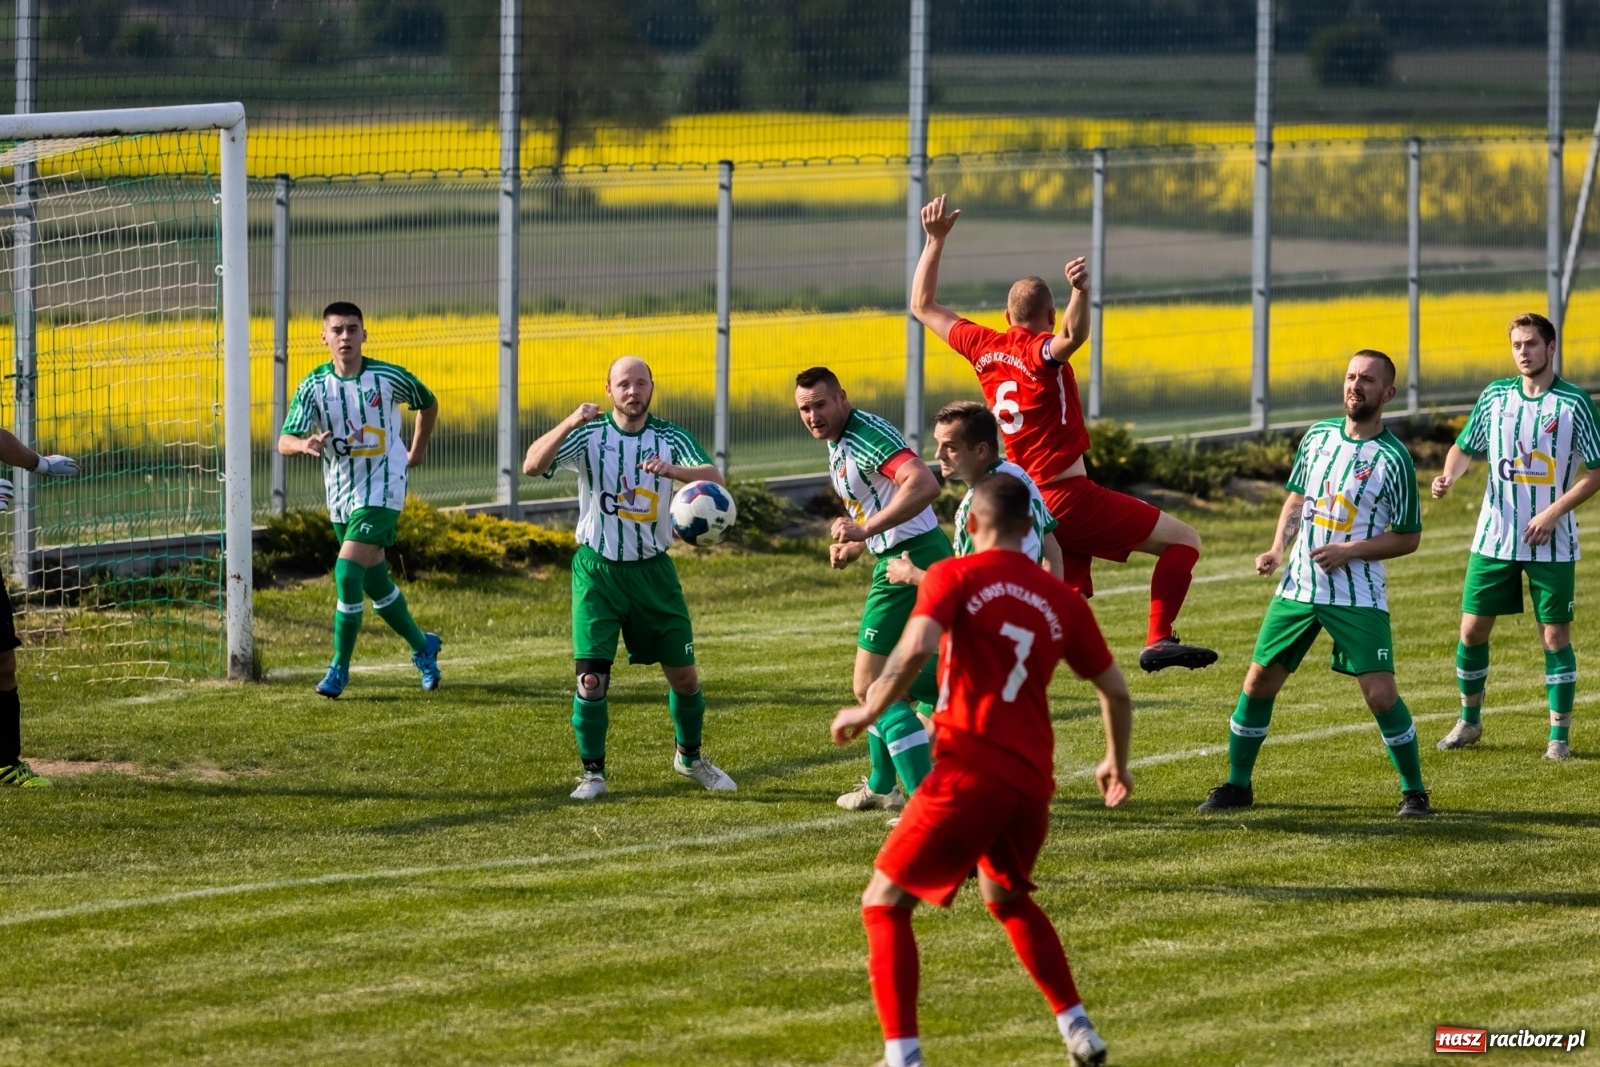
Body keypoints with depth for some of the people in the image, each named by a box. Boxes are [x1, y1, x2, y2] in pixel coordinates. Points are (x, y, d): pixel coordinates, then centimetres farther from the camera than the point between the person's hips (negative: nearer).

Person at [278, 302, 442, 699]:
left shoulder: (390, 378, -9)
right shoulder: (314, 386, -6)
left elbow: (428, 404, 12)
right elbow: (284, 442, -16)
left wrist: (418, 450, 16)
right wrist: (305, 444, -38)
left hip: (381, 492, -4)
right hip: (341, 496, 4)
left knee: (347, 574, -17)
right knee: (375, 583, 15)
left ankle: (340, 668, -7)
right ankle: (422, 646, 38)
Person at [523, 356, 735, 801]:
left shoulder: (671, 438, -3)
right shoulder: (590, 436, -7)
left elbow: (714, 479, -19)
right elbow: (532, 466, -21)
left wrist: (672, 470, -39)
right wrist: (570, 424, -35)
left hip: (652, 570, 2)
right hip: (598, 569, -2)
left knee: (684, 675, 8)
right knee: (591, 677, -11)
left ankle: (690, 757, 32)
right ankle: (593, 773, 4)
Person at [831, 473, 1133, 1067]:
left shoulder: (954, 577, -1)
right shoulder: (1061, 599, 12)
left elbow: (917, 646, -20)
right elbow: (1115, 690, 19)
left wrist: (869, 711, -8)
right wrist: (1117, 762, 35)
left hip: (970, 769, -5)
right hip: (1033, 780, 5)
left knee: (885, 904, 4)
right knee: (1007, 898, 32)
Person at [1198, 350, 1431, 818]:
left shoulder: (1393, 458, -9)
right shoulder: (1318, 436, 6)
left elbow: (1408, 538, -4)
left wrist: (1350, 551, -15)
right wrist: (1278, 548, 4)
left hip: (1358, 597, -5)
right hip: (1298, 586, 5)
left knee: (1380, 694, -12)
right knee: (1258, 681, 5)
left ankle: (1413, 791, 5)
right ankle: (1237, 785, 19)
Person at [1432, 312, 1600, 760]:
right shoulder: (1495, 396, 4)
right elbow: (1465, 447, 14)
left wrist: (1553, 512, -15)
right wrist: (1449, 475, -8)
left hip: (1551, 543, -3)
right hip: (1494, 538, 3)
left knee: (1555, 636, -1)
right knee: (1473, 629, 5)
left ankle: (1560, 736, 7)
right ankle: (1469, 720, 24)